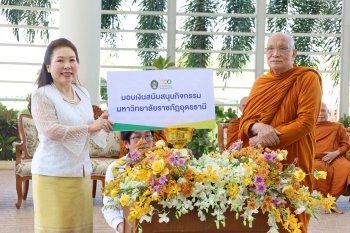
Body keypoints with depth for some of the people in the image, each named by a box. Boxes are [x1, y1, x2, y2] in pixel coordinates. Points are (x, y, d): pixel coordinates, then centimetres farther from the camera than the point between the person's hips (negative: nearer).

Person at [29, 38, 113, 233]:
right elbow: (51, 130, -22)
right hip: (53, 174, -7)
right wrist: (90, 128, -21)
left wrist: (101, 123, 0)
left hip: (81, 171, 7)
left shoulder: (83, 93, 13)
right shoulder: (42, 95, -10)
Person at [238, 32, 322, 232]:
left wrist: (270, 136, -20)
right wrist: (258, 127, -15)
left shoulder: (308, 78, -4)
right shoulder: (260, 82, 12)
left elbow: (306, 122, -13)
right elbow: (245, 120, 8)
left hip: (292, 158, -4)